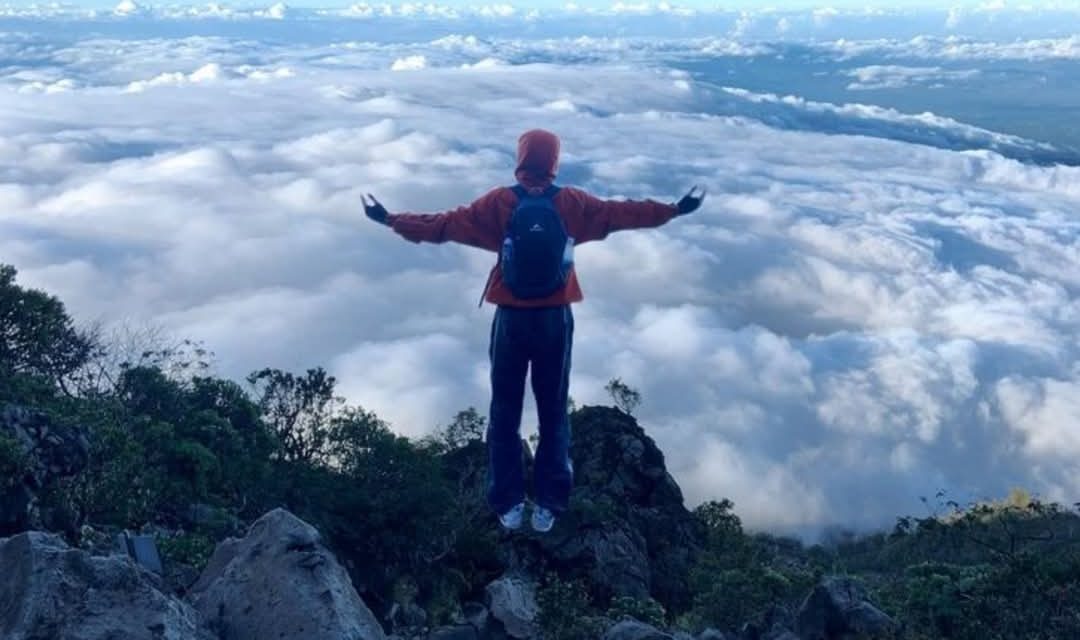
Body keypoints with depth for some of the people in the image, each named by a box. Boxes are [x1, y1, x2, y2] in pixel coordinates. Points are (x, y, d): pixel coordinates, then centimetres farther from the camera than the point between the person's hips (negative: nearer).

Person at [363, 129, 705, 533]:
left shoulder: (499, 202, -6)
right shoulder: (573, 203, -3)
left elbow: (448, 224, -6)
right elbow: (621, 212, 5)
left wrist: (393, 221, 4)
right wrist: (673, 210, 18)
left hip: (511, 319, -1)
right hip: (555, 319, 1)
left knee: (505, 414, 11)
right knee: (553, 414, 11)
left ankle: (508, 504, 15)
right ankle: (548, 505, 15)